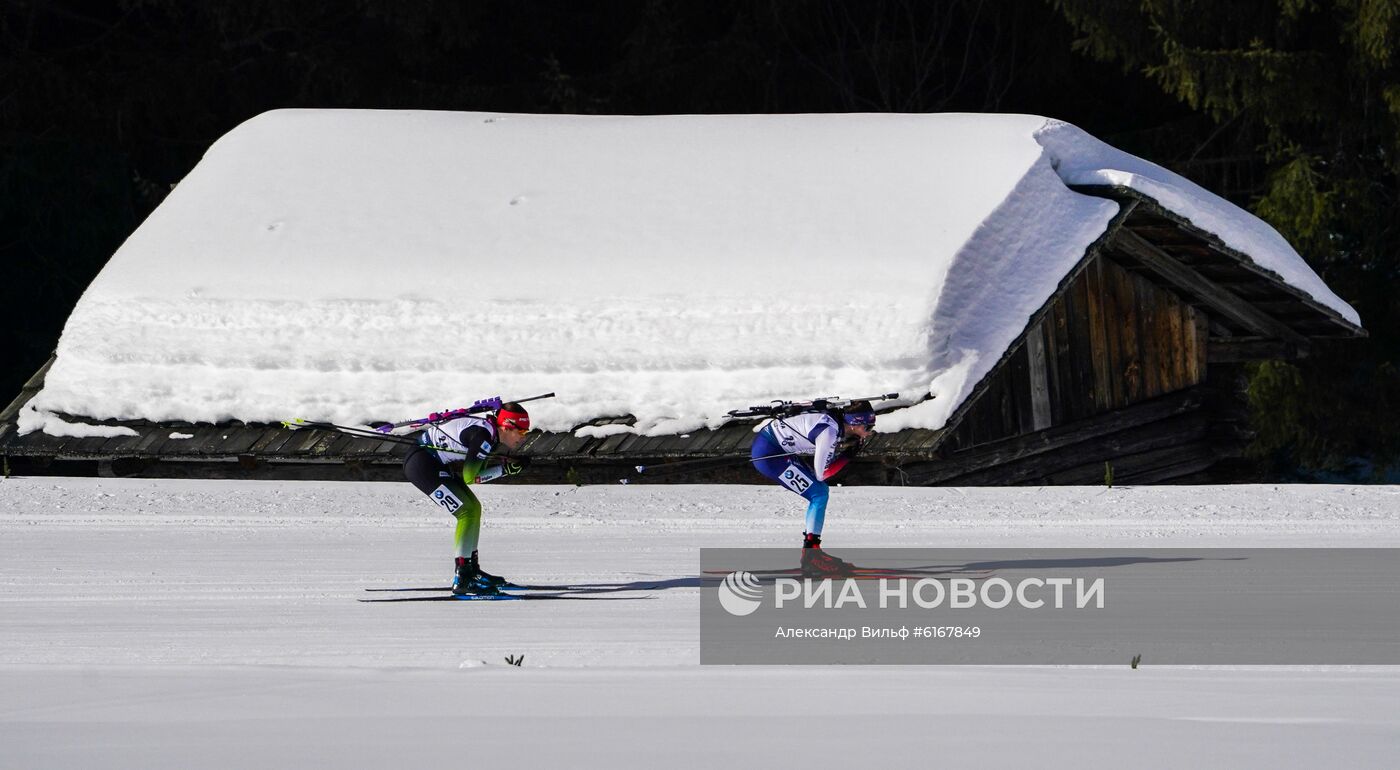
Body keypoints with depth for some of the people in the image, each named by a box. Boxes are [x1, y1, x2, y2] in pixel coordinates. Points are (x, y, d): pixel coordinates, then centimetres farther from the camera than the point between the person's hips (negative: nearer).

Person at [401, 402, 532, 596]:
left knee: (474, 508, 16)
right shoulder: (483, 436, -24)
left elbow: (476, 470, 7)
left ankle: (472, 570, 25)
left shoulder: (494, 434, 5)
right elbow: (469, 477, -23)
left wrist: (509, 464, -6)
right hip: (420, 463, -11)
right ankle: (462, 580, -18)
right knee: (467, 511, -15)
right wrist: (505, 469, -17)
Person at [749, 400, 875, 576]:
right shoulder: (830, 431, -24)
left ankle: (811, 552, 12)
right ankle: (811, 556, -11)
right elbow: (821, 473, -18)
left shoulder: (839, 424, 4)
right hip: (766, 453, -10)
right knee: (819, 494, -11)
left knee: (822, 490, 12)